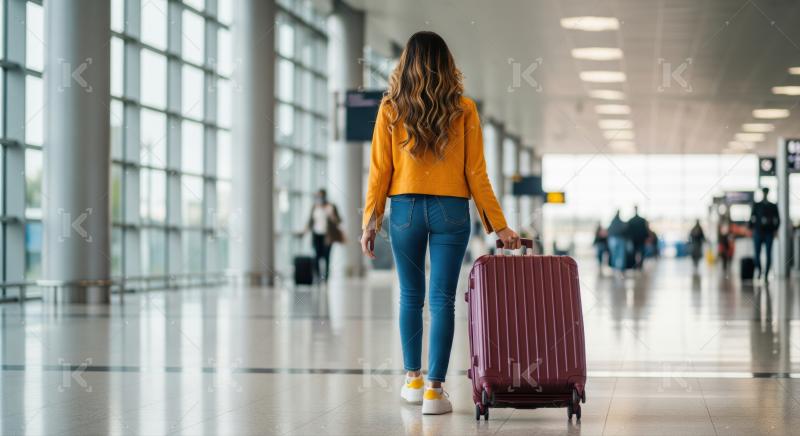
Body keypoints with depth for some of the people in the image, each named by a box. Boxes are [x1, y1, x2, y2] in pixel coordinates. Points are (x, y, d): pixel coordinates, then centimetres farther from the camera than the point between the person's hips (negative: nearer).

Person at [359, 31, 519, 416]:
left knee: (410, 297, 15)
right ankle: (434, 390, -2)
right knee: (442, 300, 0)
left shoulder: (391, 109, -1)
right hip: (451, 211, -1)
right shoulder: (463, 109, -1)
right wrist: (499, 226, 4)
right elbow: (476, 174, -2)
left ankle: (413, 380, 24)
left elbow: (379, 171, -1)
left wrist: (370, 222, 6)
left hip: (405, 210, 1)